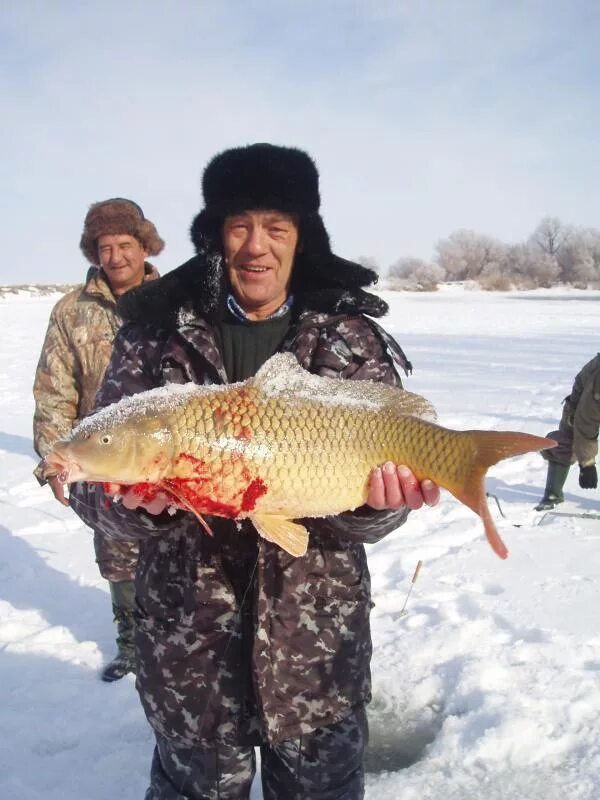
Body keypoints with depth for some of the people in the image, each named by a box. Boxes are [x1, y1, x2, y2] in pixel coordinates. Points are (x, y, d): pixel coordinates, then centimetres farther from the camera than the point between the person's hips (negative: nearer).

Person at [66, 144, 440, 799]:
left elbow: (362, 518, -5)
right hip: (186, 633, 0)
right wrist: (135, 500, -27)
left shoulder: (354, 340, -4)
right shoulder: (156, 335, -5)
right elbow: (92, 483, -6)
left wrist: (376, 500, -27)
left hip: (319, 638, 1)